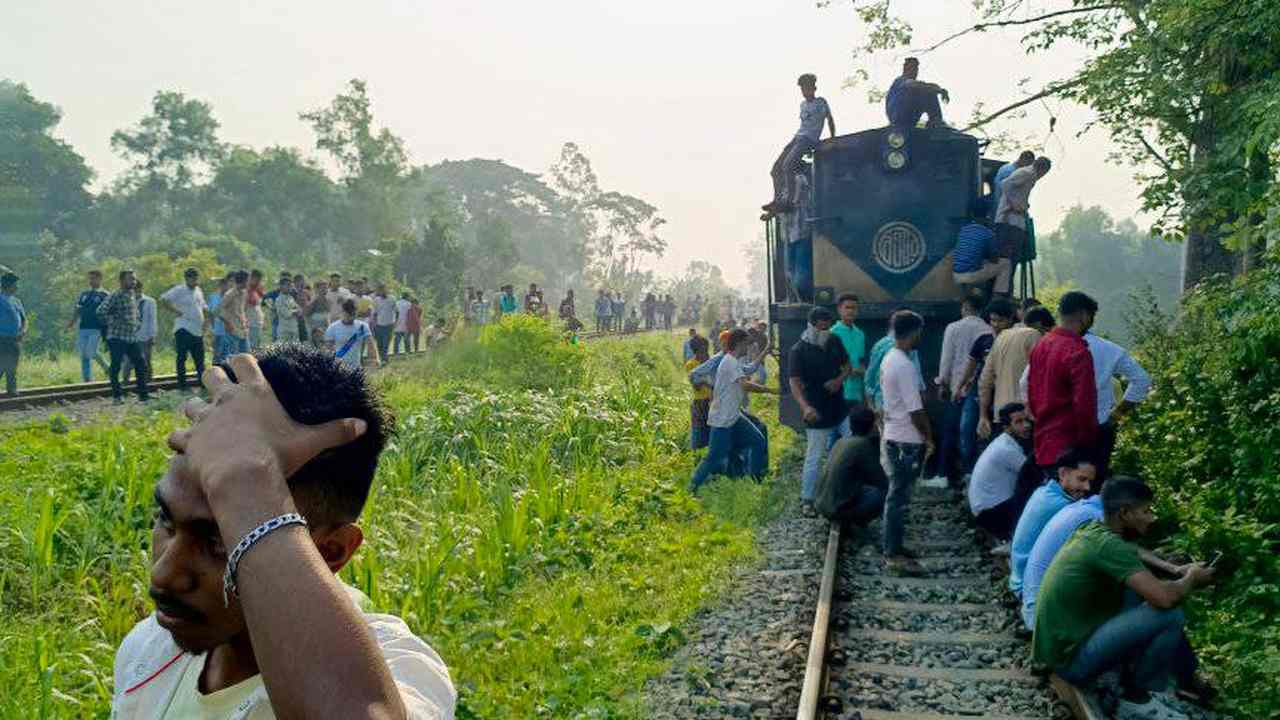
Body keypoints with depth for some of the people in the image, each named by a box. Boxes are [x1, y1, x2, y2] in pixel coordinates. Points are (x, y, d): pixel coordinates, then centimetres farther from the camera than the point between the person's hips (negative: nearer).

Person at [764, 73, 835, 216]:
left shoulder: (821, 103, 2)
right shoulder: (803, 104, 22)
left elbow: (830, 120, 9)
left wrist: (833, 140, 10)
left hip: (810, 140, -8)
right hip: (797, 137, 8)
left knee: (788, 165, -27)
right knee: (776, 168, -3)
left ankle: (789, 201, -28)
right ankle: (777, 200, 0)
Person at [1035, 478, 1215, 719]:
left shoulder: (1093, 531, 5)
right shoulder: (1108, 544, -22)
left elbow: (1136, 555, 25)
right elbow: (1164, 598, -29)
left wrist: (1178, 572, 9)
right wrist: (1191, 579, -7)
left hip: (1058, 642, 10)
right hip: (1070, 659, -10)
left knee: (1140, 589, 15)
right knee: (1169, 615, -16)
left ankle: (1186, 677, 26)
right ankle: (1138, 698, 2)